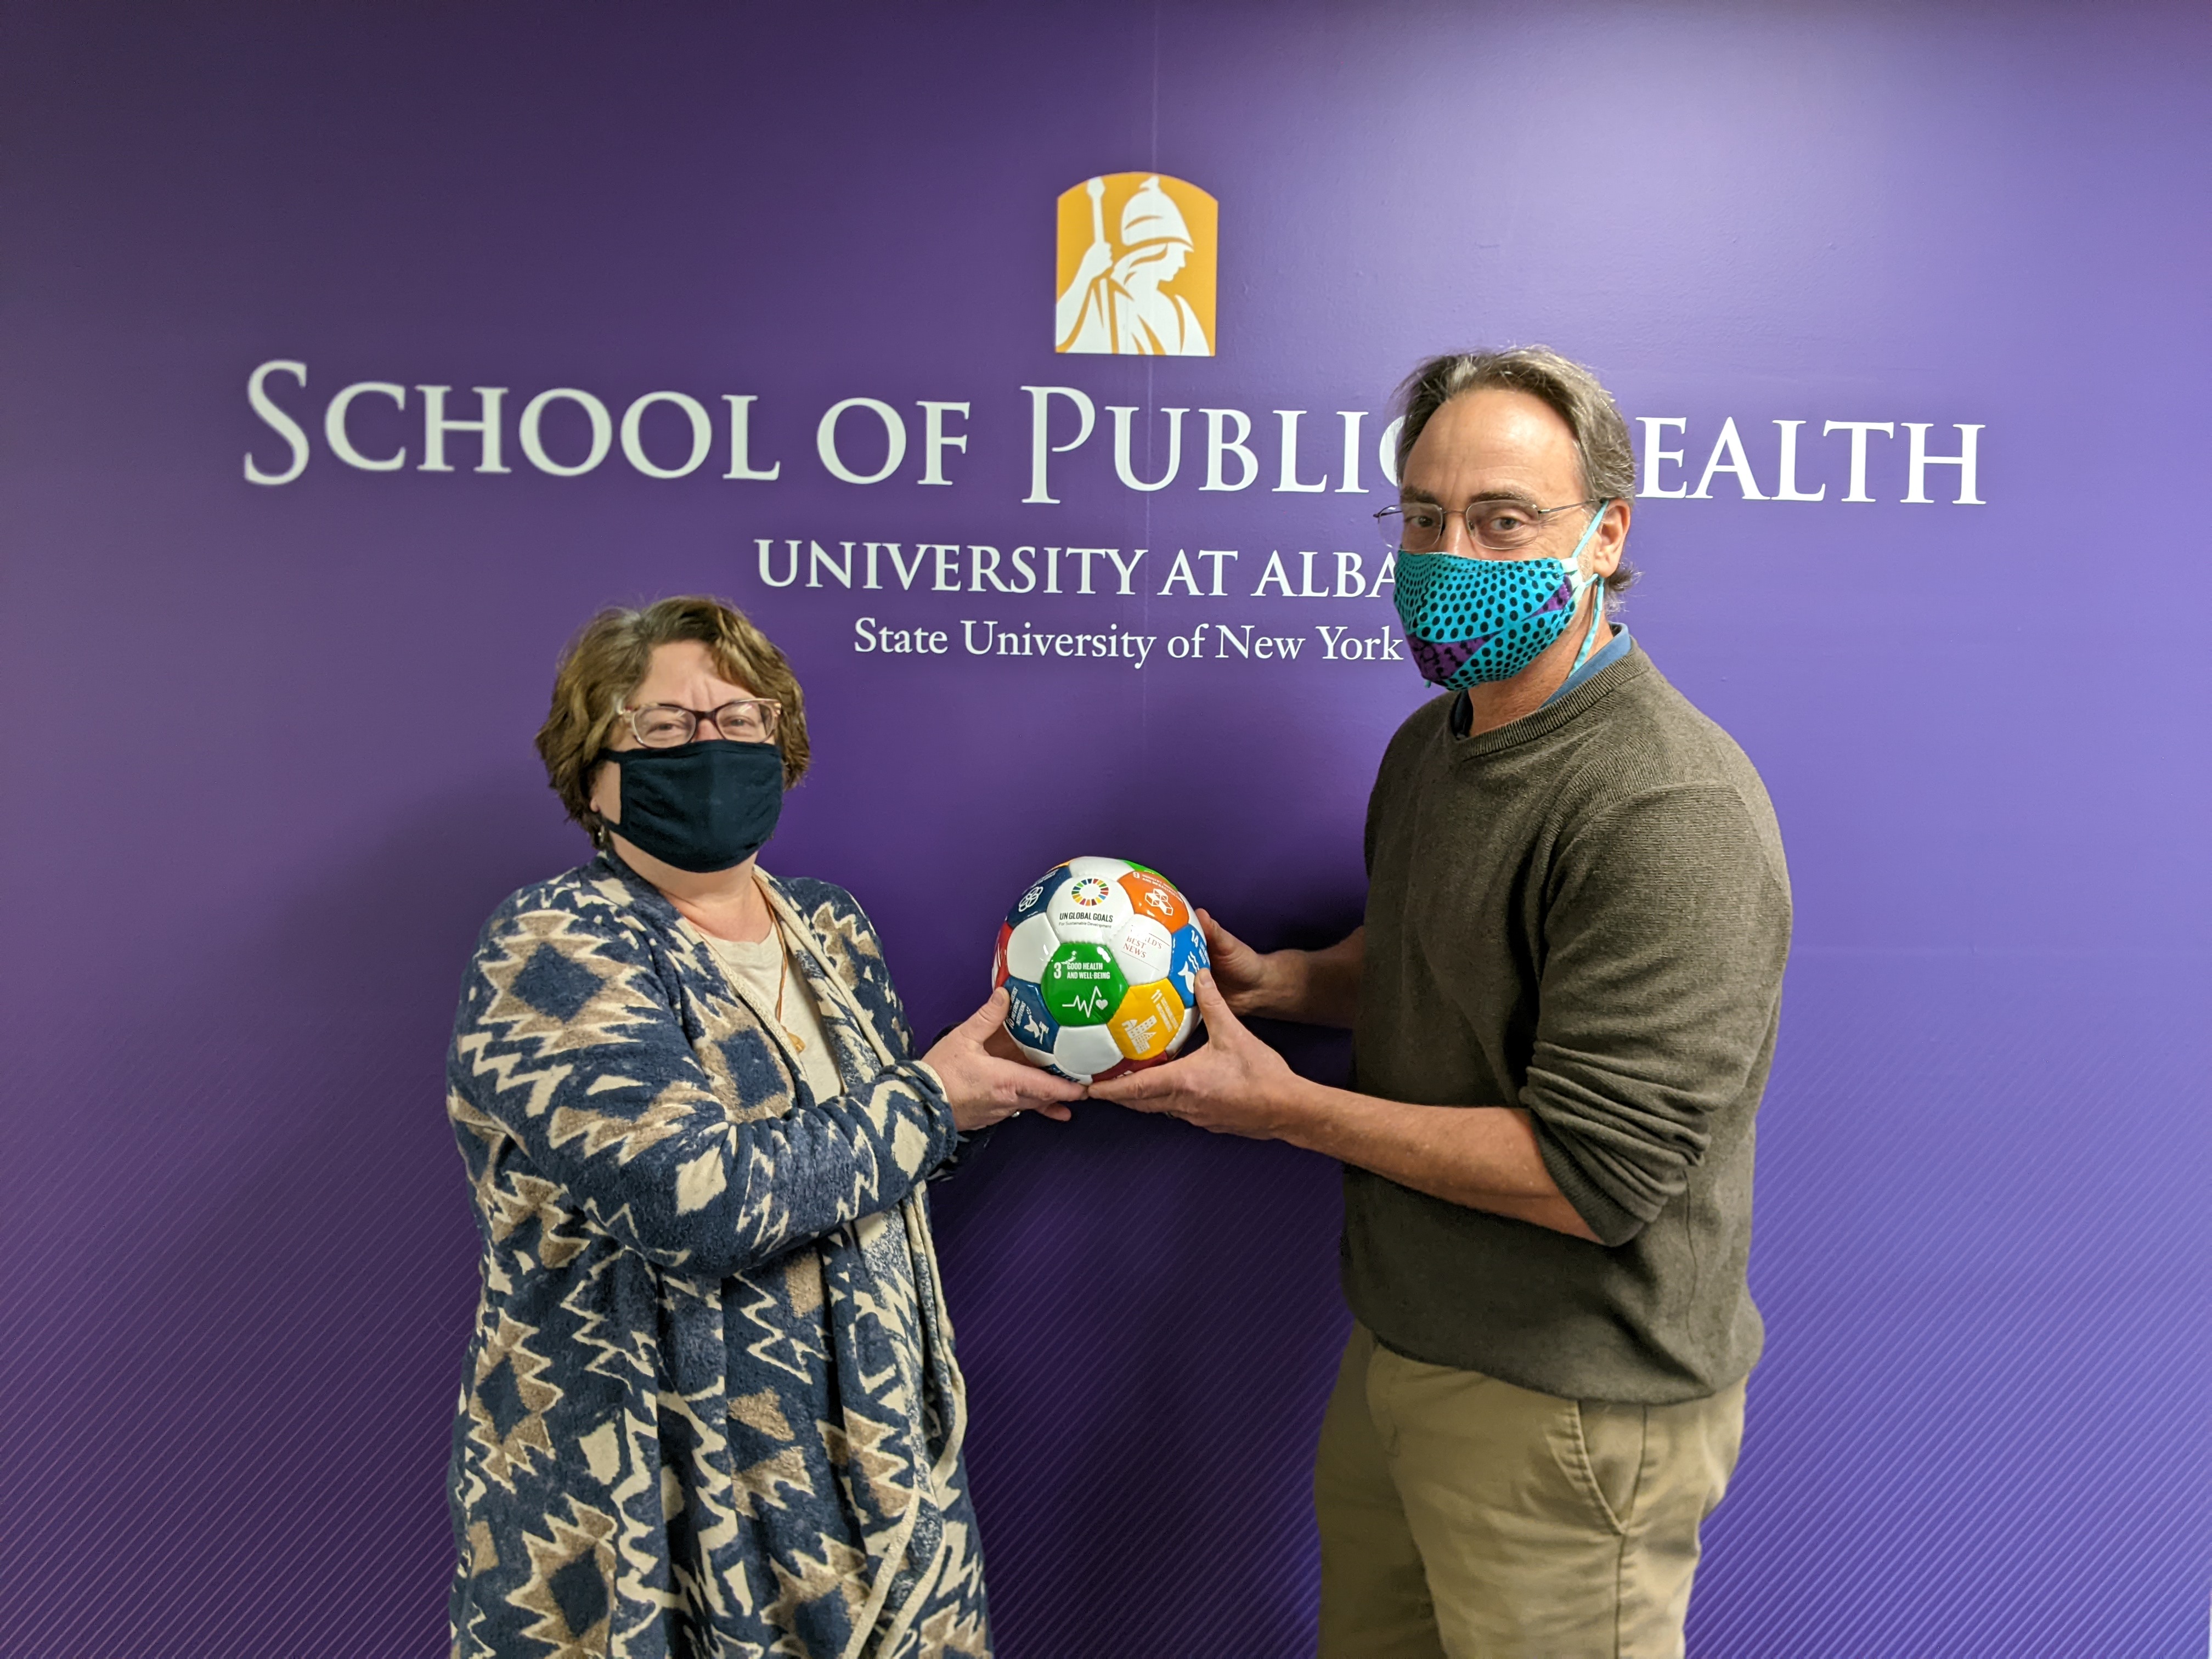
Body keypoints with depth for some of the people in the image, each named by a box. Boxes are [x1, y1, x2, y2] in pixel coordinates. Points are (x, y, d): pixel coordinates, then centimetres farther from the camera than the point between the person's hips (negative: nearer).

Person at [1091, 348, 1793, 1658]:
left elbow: (1593, 1173, -27)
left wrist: (1284, 1107, -21)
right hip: (1400, 1352, 8)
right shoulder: (1432, 742, 6)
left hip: (1568, 1413, -8)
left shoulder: (1669, 810, -25)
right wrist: (1273, 980, -1)